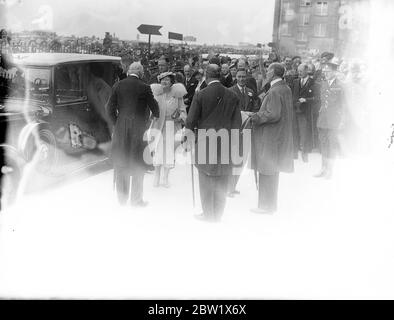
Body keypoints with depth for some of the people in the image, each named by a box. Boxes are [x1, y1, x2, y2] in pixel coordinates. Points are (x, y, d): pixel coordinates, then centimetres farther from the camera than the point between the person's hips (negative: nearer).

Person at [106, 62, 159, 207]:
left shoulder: (117, 86, 2)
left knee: (121, 165, 12)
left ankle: (122, 198, 21)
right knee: (138, 165, 7)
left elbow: (110, 108, 2)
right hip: (138, 129, -3)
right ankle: (136, 199, 12)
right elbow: (154, 108, 2)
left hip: (121, 129, 3)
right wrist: (156, 116, 24)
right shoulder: (144, 88, -7)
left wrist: (116, 124, 13)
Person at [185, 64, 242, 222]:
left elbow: (191, 120, -7)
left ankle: (208, 214, 15)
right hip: (225, 143, 3)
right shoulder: (232, 95, 0)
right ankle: (218, 214, 20)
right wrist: (231, 140, 15)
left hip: (205, 142, -3)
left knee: (206, 180, 8)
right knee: (221, 182, 11)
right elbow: (237, 122, 4)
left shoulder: (201, 95, -9)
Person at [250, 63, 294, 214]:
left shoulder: (274, 91, -19)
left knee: (266, 171, -3)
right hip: (280, 135, 10)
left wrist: (255, 117, -14)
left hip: (270, 136, -10)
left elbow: (273, 114, -25)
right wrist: (259, 114, 13)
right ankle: (272, 204, 26)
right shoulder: (286, 88, 11)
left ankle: (266, 206, 4)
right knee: (272, 171, 16)